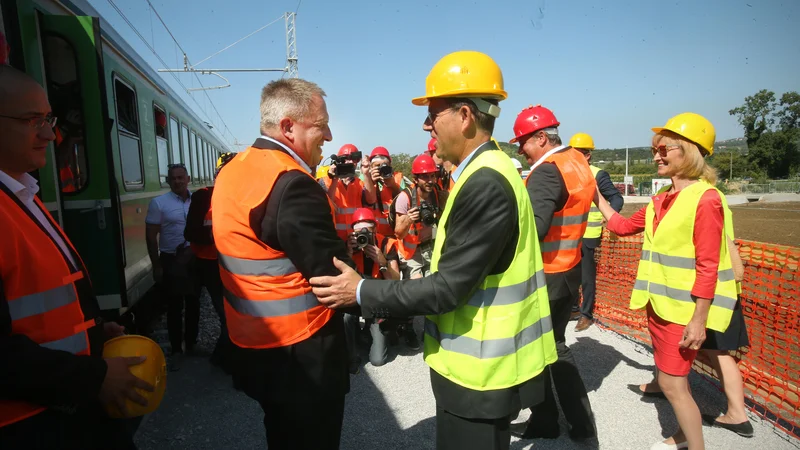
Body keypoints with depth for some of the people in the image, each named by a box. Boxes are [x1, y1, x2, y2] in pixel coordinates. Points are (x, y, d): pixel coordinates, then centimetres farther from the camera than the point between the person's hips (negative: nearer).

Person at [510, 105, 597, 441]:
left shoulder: (546, 172, -21)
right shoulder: (577, 161, 8)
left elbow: (533, 229, -32)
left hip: (543, 277, -9)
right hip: (568, 271, 9)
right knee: (555, 345, 21)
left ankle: (544, 422, 27)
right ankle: (580, 421, 30)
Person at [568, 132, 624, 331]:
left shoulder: (598, 175, -8)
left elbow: (617, 198, -10)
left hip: (587, 236, -6)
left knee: (586, 277, 3)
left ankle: (587, 314, 16)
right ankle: (573, 308, 29)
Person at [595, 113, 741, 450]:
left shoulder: (705, 198, -16)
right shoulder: (661, 200, 8)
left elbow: (707, 267, -18)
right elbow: (622, 226, 18)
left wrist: (698, 319, -19)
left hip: (684, 308, -8)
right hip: (659, 302, 8)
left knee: (671, 382, 0)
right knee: (674, 378, 20)